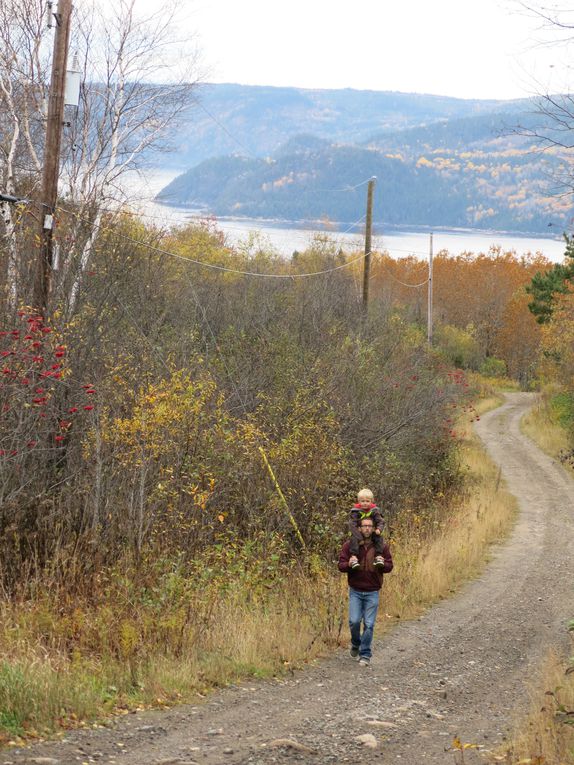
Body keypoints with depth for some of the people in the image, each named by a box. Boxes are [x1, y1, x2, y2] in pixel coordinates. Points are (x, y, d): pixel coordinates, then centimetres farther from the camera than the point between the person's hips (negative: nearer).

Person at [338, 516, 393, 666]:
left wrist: (383, 564, -19)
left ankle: (365, 655, 11)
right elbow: (341, 565, -1)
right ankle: (356, 645, 22)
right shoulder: (349, 545, -2)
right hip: (355, 591, 0)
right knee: (354, 621, -8)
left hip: (372, 592, 0)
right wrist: (349, 564, -23)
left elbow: (389, 566, 4)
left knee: (369, 624, -2)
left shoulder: (382, 546, 0)